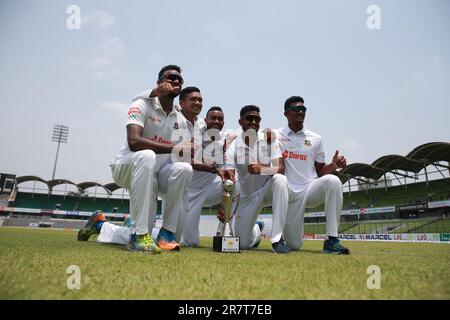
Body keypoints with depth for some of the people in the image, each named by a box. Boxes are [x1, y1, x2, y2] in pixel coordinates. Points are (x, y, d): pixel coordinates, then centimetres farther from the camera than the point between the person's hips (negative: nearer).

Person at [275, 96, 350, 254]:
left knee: (332, 180, -32)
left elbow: (320, 172, 12)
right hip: (289, 194, -2)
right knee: (294, 245, 1)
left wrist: (334, 165, -9)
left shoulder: (315, 139, 11)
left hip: (311, 189, 2)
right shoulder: (275, 136, 4)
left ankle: (332, 240, -26)